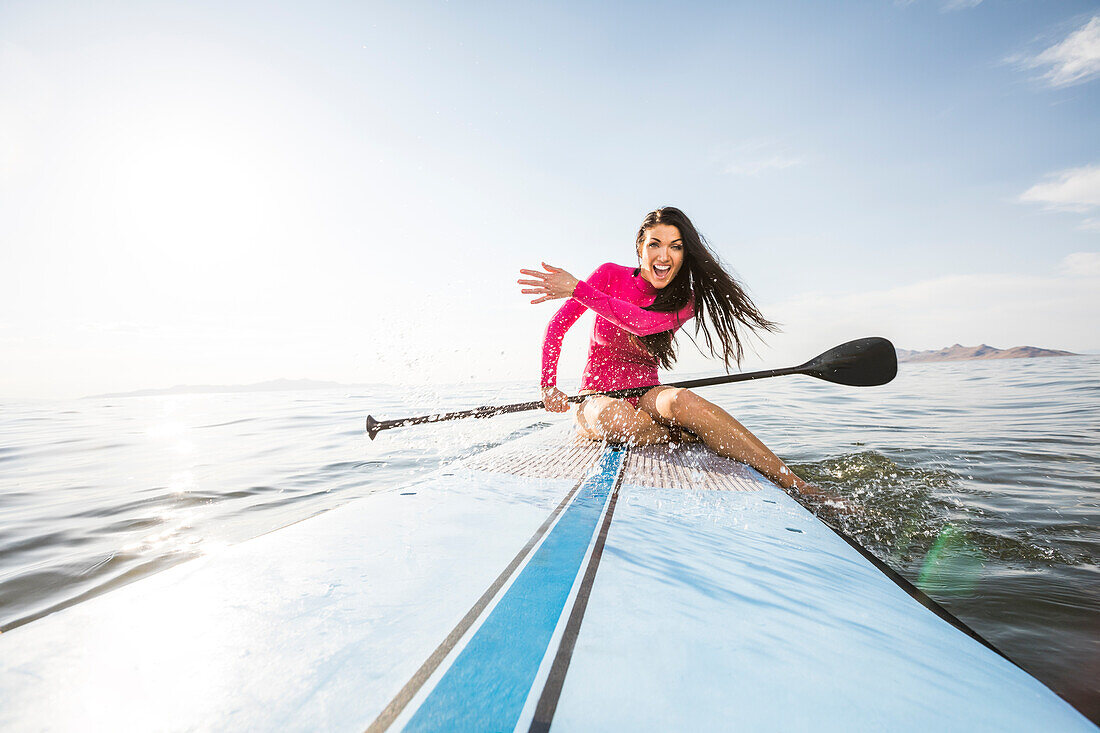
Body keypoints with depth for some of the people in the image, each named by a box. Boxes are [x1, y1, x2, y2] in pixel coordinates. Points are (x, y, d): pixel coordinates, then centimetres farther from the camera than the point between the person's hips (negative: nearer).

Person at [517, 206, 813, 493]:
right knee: (619, 421, -40)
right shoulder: (611, 275, -5)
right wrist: (548, 386, -12)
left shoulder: (686, 301, -4)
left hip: (645, 397, 1)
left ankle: (798, 485, -34)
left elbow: (642, 323, -25)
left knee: (680, 401, -36)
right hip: (597, 398, -1)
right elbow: (558, 324, -4)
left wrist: (577, 288, -28)